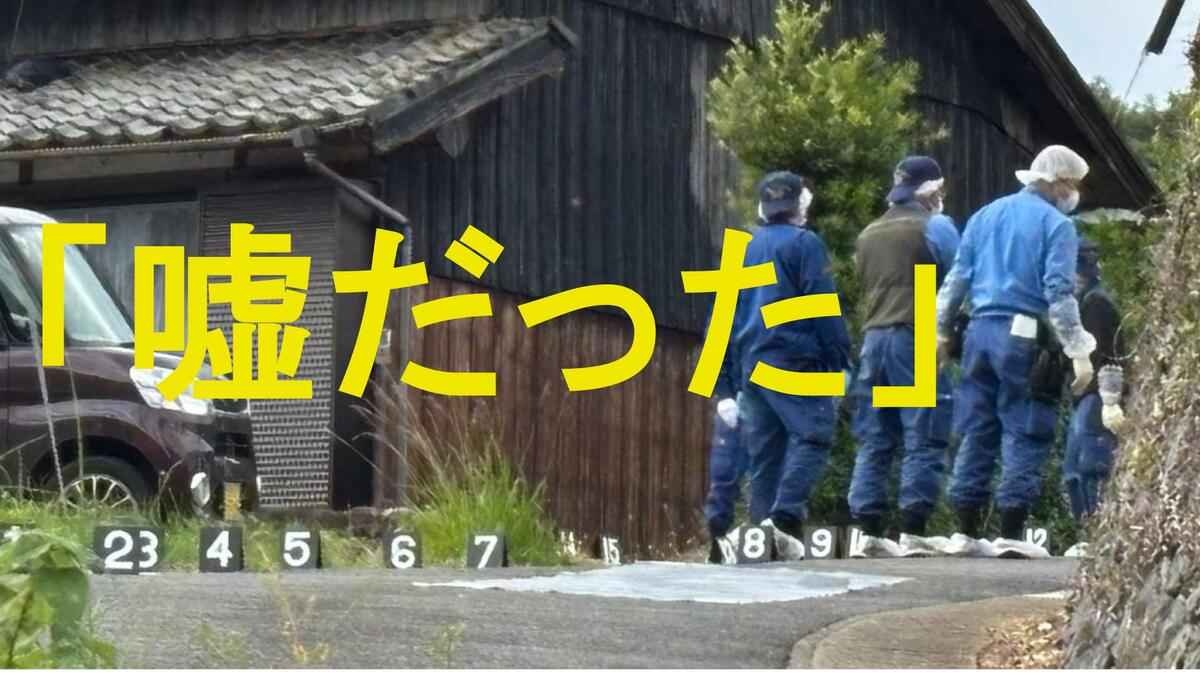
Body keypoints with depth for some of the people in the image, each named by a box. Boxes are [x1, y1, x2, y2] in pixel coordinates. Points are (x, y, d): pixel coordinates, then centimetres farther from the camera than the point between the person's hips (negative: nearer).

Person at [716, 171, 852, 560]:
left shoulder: (746, 248, 16)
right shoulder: (804, 243, -4)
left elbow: (731, 309, 19)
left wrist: (740, 360, 22)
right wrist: (839, 354, -7)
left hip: (752, 362, 7)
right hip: (795, 359, -7)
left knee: (764, 449, 8)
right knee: (812, 434, -10)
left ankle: (762, 528, 4)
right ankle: (786, 516, -26)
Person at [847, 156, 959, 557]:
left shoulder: (868, 235, 17)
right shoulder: (933, 226, -2)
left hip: (874, 338, 6)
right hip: (917, 341, -6)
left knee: (873, 442, 7)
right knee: (924, 440, -5)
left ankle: (867, 531, 3)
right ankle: (912, 532, -13)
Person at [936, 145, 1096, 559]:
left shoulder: (984, 216, 15)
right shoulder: (1056, 225, -5)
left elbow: (957, 279, 15)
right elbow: (1059, 292, -12)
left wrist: (941, 333, 20)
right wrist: (1078, 353, -12)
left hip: (980, 331, 6)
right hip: (1024, 337, -6)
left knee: (977, 433, 10)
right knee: (1025, 435, -2)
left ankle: (966, 533, 10)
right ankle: (1010, 535, -5)